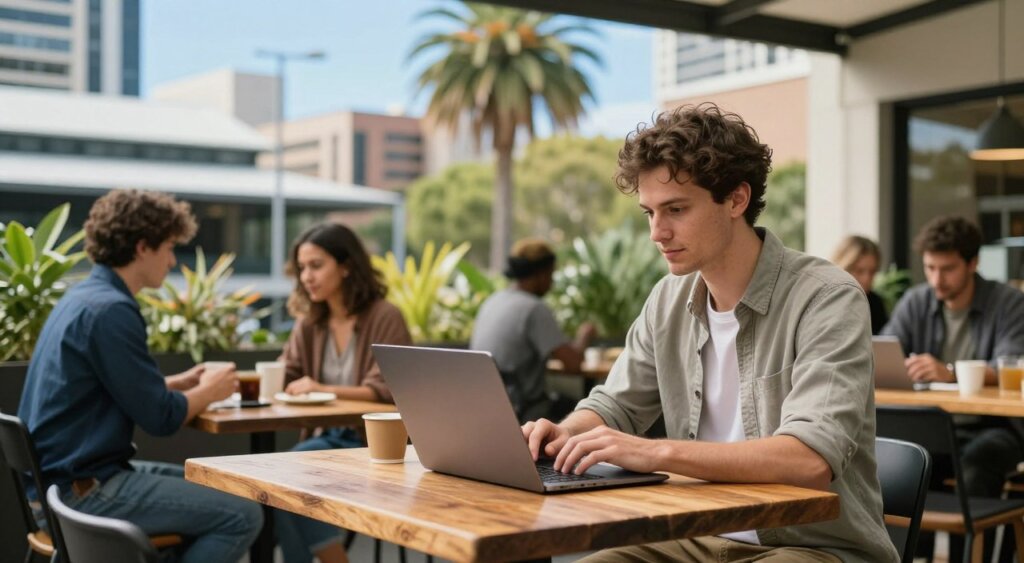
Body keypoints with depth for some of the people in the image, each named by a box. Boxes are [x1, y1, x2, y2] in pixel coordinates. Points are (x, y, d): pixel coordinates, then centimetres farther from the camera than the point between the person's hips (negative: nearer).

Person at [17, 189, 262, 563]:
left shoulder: (84, 297, 12)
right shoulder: (110, 310, -20)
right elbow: (161, 418, -18)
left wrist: (182, 383, 16)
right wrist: (209, 392, 0)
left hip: (61, 475, 11)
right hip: (84, 491, -11)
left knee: (209, 492, 21)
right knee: (242, 516, -12)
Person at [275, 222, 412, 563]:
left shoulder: (385, 318, -10)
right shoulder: (309, 322, 8)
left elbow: (386, 392, -15)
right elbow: (283, 378, 8)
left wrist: (324, 389, -26)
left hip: (377, 441, -6)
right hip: (330, 436, 6)